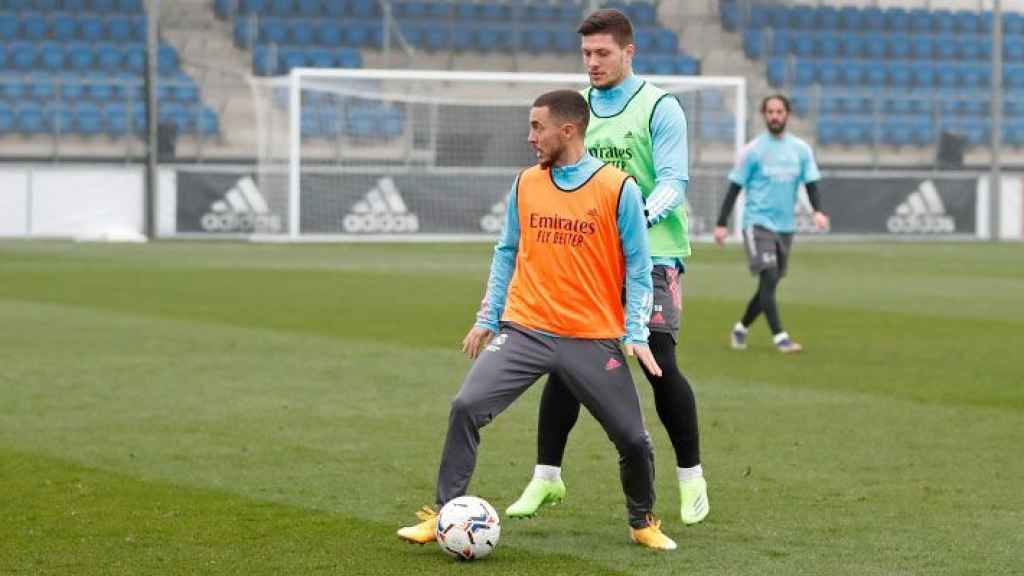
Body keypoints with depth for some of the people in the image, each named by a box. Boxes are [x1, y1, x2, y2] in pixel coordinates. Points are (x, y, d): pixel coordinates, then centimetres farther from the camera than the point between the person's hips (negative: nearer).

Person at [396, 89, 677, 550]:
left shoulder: (618, 189, -6)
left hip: (593, 339, -2)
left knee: (633, 438, -2)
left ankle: (643, 523, 25)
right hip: (524, 330, 2)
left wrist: (637, 334, -9)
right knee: (466, 407, -15)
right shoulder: (525, 185, 6)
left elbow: (637, 268, -2)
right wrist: (487, 318, 13)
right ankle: (443, 516, -4)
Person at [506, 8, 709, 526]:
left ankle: (691, 478, 6)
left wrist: (642, 216, -30)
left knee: (659, 364, -9)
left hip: (650, 254, -4)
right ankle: (546, 476, 9)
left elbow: (673, 181, -11)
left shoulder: (659, 108, -4)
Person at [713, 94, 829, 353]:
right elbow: (735, 188, -1)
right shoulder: (753, 150, -3)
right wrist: (721, 224, -5)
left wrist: (817, 211, -16)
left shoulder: (801, 149, 6)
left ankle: (741, 328, 30)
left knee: (770, 284, 10)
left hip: (785, 225, 5)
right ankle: (779, 337, -18)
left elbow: (811, 183, 4)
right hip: (758, 222, -5)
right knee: (769, 278, -17)